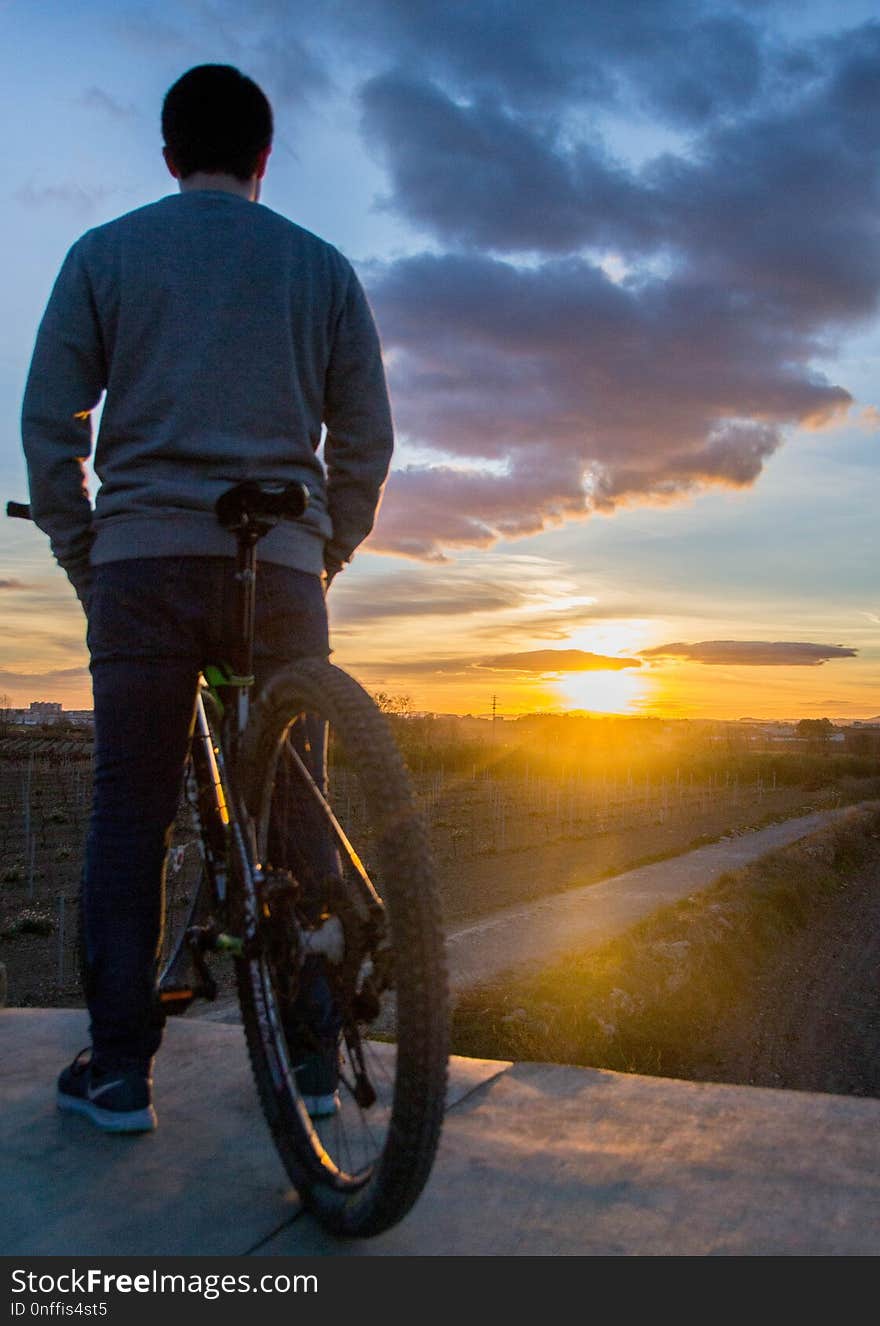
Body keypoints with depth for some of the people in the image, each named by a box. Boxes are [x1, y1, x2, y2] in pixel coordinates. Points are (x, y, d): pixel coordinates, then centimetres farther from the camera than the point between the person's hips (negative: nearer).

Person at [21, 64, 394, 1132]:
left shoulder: (104, 253, 10)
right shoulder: (322, 267, 13)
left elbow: (47, 423, 5)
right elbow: (366, 442, 10)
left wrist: (82, 559, 13)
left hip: (144, 559, -1)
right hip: (284, 565, 1)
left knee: (128, 815, 5)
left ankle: (116, 1069, 8)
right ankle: (310, 1053, 14)